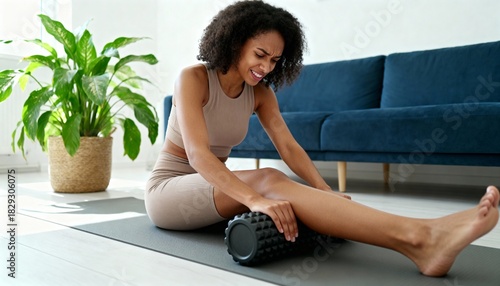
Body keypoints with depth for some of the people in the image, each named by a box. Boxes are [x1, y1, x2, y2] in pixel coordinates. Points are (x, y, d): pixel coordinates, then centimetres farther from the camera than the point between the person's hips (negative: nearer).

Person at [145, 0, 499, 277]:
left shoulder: (260, 92, 2)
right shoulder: (192, 78, -17)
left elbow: (288, 146, -9)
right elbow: (197, 153, -31)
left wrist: (327, 193, -27)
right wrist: (254, 199, -46)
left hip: (212, 188, 6)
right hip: (168, 188, -6)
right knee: (267, 181, -35)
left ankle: (415, 238, -46)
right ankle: (418, 236, -52)